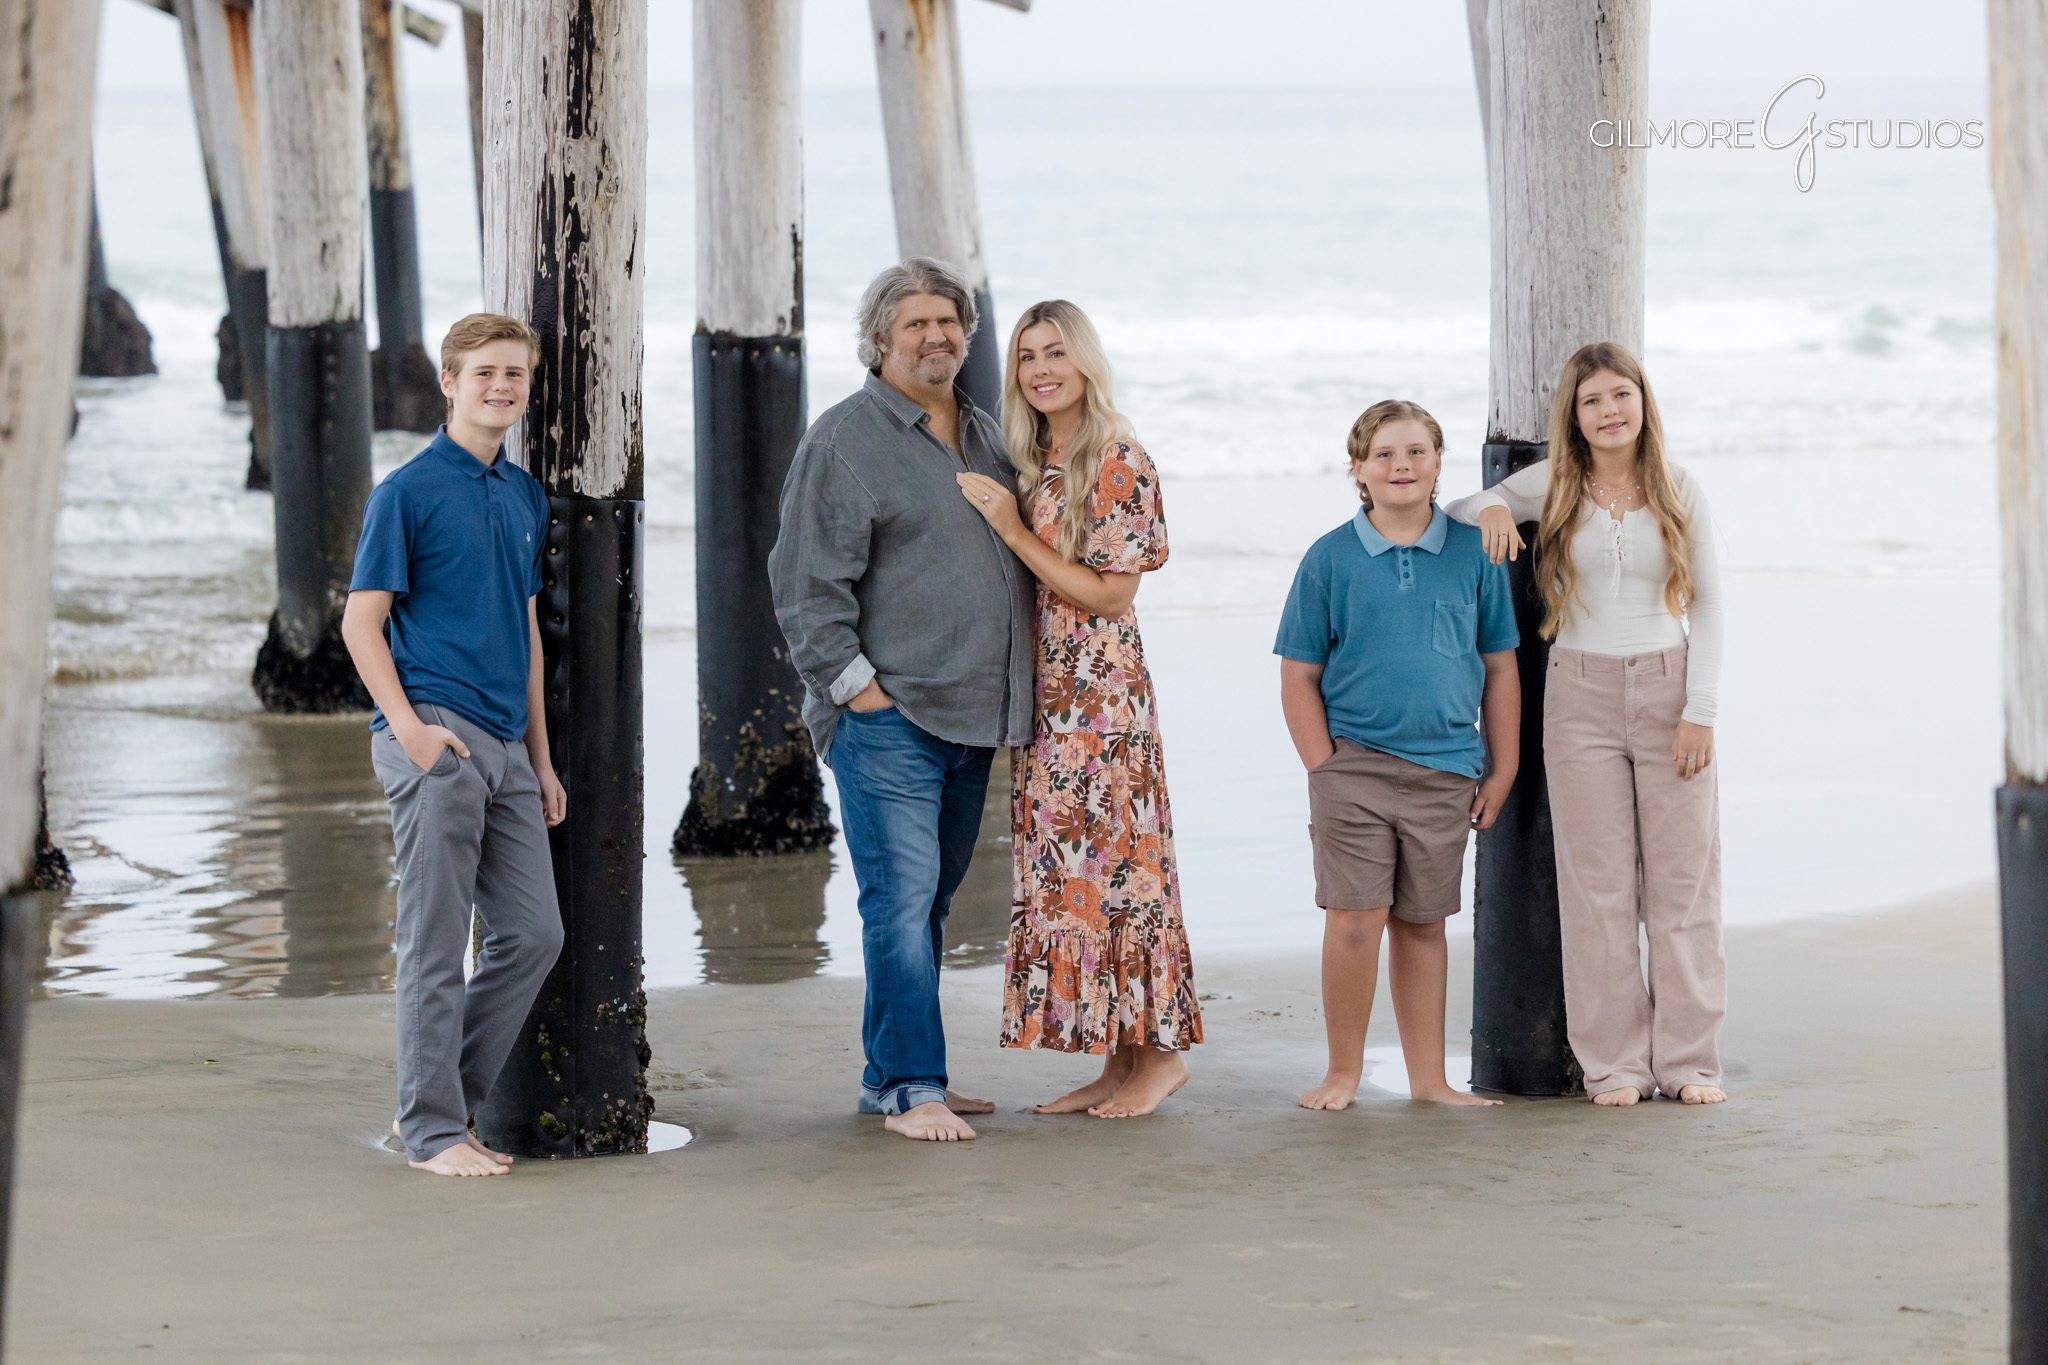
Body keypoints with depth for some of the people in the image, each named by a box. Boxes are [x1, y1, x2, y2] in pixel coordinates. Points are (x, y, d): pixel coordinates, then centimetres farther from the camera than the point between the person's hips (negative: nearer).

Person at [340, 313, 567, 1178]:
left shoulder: (526, 497, 16)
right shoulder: (409, 491, -4)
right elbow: (361, 624, -5)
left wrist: (541, 757, 19)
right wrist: (408, 727, -18)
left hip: (505, 746, 7)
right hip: (435, 738, -7)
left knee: (533, 933, 6)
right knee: (437, 943, -5)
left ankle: (445, 1100, 18)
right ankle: (431, 1131, 2)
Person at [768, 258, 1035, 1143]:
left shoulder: (985, 434, 17)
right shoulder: (844, 439, -5)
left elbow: (1015, 558, 29)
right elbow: (809, 583, -9)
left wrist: (1020, 694, 19)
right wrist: (857, 685, -13)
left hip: (972, 713, 7)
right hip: (887, 716, -7)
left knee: (928, 899, 11)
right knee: (901, 895, -11)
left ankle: (890, 1077, 19)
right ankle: (910, 1088, -9)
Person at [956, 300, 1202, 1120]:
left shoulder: (1120, 462, -11)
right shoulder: (1033, 464, 12)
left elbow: (1112, 595, -14)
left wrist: (1013, 530, -15)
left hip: (1102, 697, -8)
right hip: (1045, 697, 8)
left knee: (1110, 866, -5)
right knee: (1064, 873, 8)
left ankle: (1159, 1051, 5)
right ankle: (1115, 1060, 13)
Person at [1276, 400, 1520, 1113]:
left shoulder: (1473, 552, 4)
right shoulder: (1330, 559, 0)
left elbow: (1499, 667, 9)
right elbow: (1299, 677, 3)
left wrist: (1501, 770, 7)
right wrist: (1323, 767, -5)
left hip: (1444, 770, 2)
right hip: (1354, 765, -2)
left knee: (1422, 925, 10)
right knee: (1355, 920, -7)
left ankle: (1428, 1078, 17)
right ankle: (1344, 1072, 7)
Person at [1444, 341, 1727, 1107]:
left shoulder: (1680, 494, 3)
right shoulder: (1551, 488, 4)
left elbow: (1706, 607, 3)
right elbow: (1452, 513, 12)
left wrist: (1700, 709, -4)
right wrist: (1491, 508, -11)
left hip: (1668, 690, 0)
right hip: (1582, 694, 0)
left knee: (1683, 878, 1)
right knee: (1597, 883, 0)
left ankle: (1688, 1058, 8)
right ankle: (1614, 1062, 5)